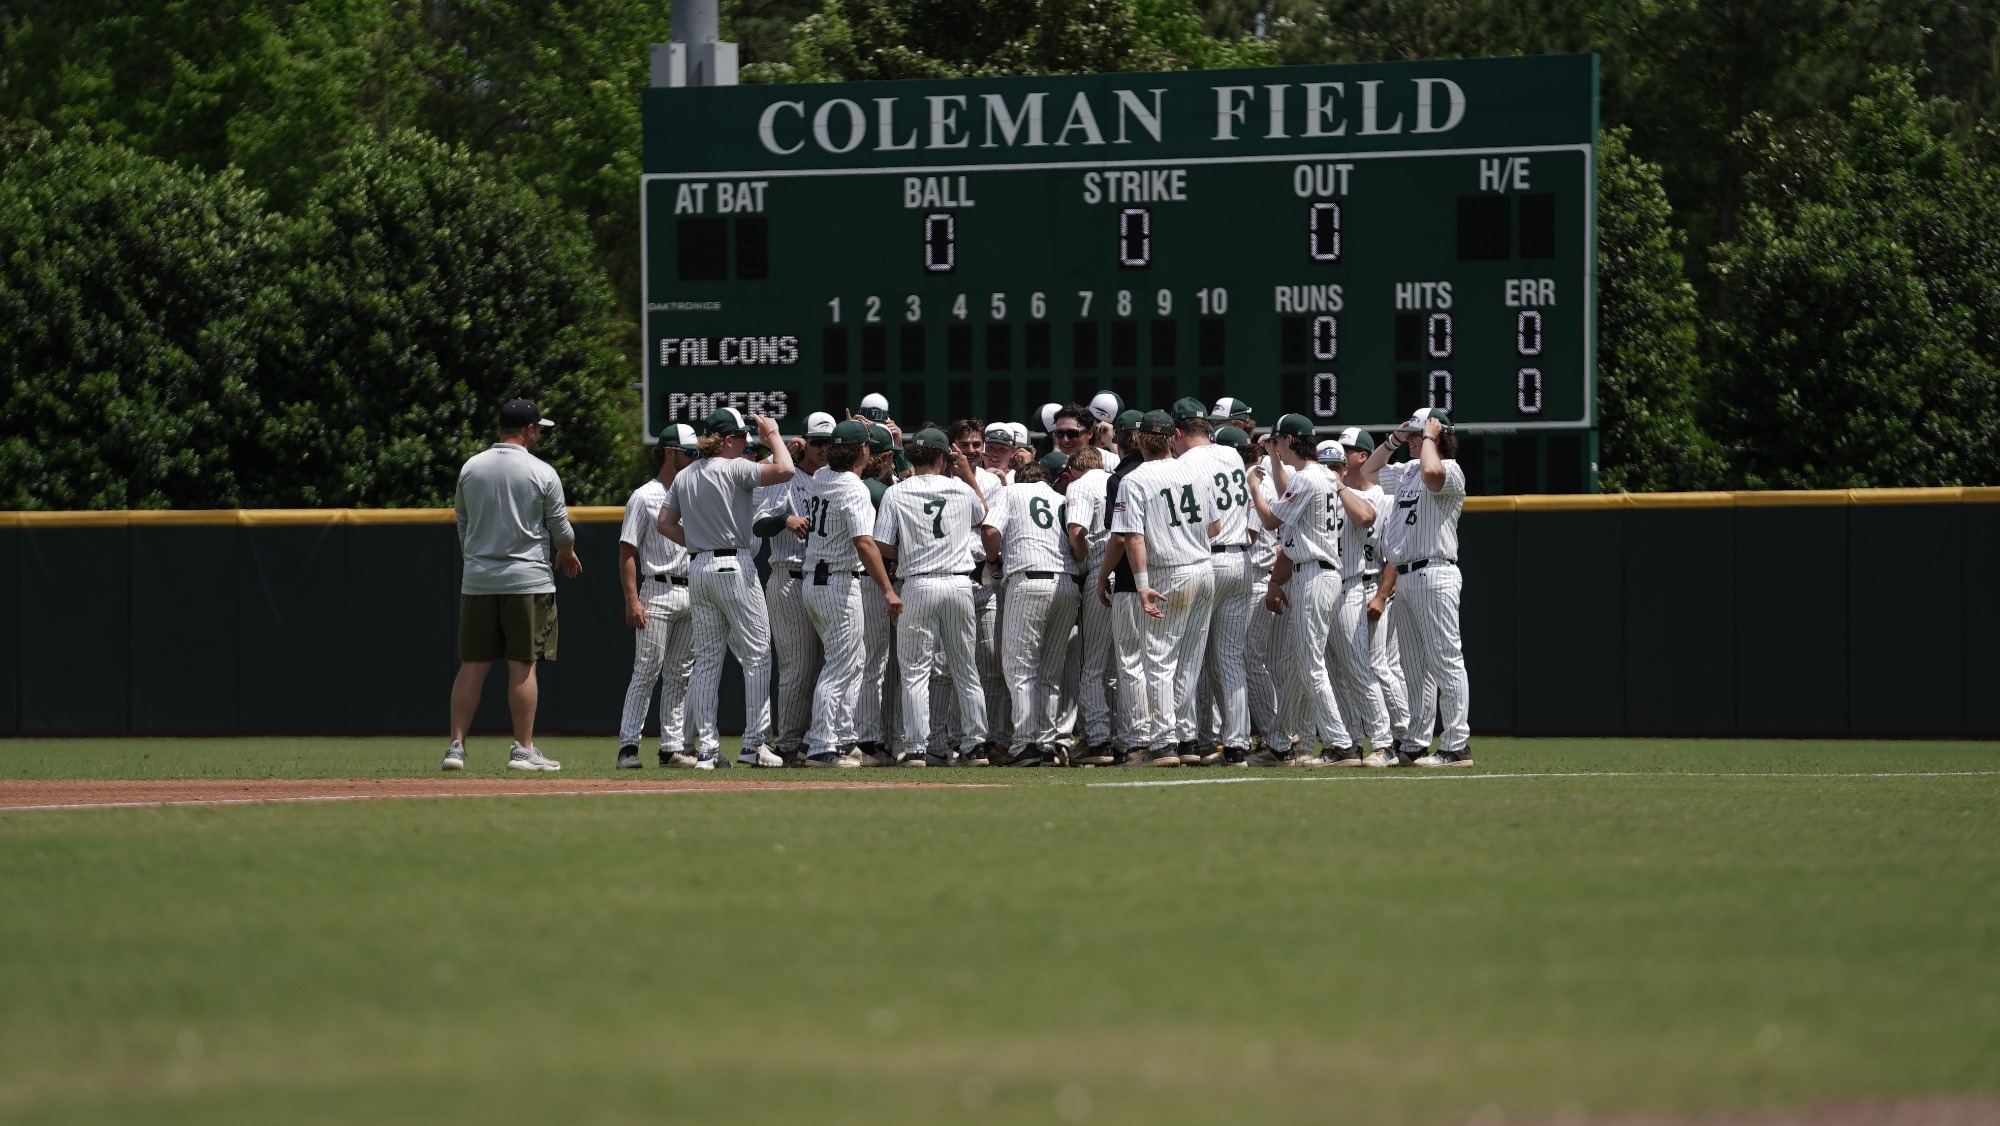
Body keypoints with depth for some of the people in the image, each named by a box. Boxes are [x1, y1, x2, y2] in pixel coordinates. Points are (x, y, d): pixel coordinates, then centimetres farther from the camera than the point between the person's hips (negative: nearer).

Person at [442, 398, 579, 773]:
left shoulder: (470, 468, 5)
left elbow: (462, 527, 13)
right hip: (527, 580, -3)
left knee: (472, 664, 5)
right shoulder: (541, 473, -6)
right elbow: (560, 529, 0)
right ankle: (523, 750, 1)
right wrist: (568, 555, 21)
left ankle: (456, 746, 1)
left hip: (477, 580, 3)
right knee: (522, 665, 0)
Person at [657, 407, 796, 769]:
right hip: (734, 568, -7)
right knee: (756, 655, 0)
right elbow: (784, 470, -20)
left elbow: (665, 523, 11)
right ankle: (755, 743, -4)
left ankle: (707, 747, 4)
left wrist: (697, 544, 13)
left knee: (706, 660, 8)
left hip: (697, 568, 7)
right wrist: (773, 434, -4)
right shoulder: (734, 468, -10)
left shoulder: (684, 476, 11)